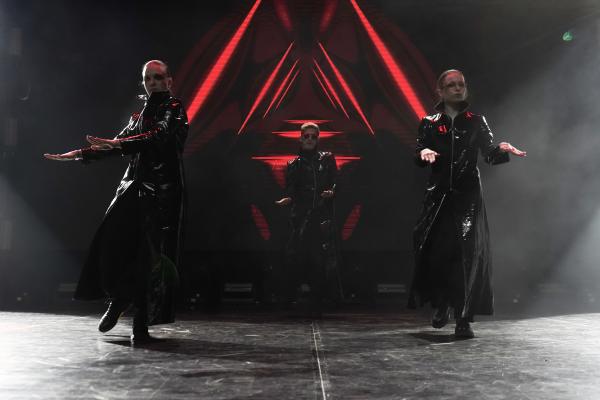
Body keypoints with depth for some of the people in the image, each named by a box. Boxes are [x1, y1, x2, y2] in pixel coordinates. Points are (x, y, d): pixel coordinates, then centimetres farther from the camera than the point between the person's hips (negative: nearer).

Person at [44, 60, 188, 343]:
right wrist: (78, 154, 24)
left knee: (150, 255, -9)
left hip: (161, 192, -6)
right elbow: (119, 146, 29)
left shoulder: (174, 109, 2)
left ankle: (142, 323, -2)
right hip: (133, 188, 6)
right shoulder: (140, 115, 24)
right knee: (112, 244, -7)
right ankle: (119, 299, 17)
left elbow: (160, 136, -18)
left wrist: (119, 143, -31)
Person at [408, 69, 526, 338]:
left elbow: (490, 156, 2)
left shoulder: (476, 121, 10)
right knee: (433, 250, -9)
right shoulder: (429, 123, 11)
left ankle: (464, 319, -1)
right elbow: (418, 157, 1)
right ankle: (441, 305, 17)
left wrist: (502, 149, -20)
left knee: (468, 254, -8)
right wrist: (424, 152, -22)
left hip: (468, 195, 0)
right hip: (438, 194, 0)